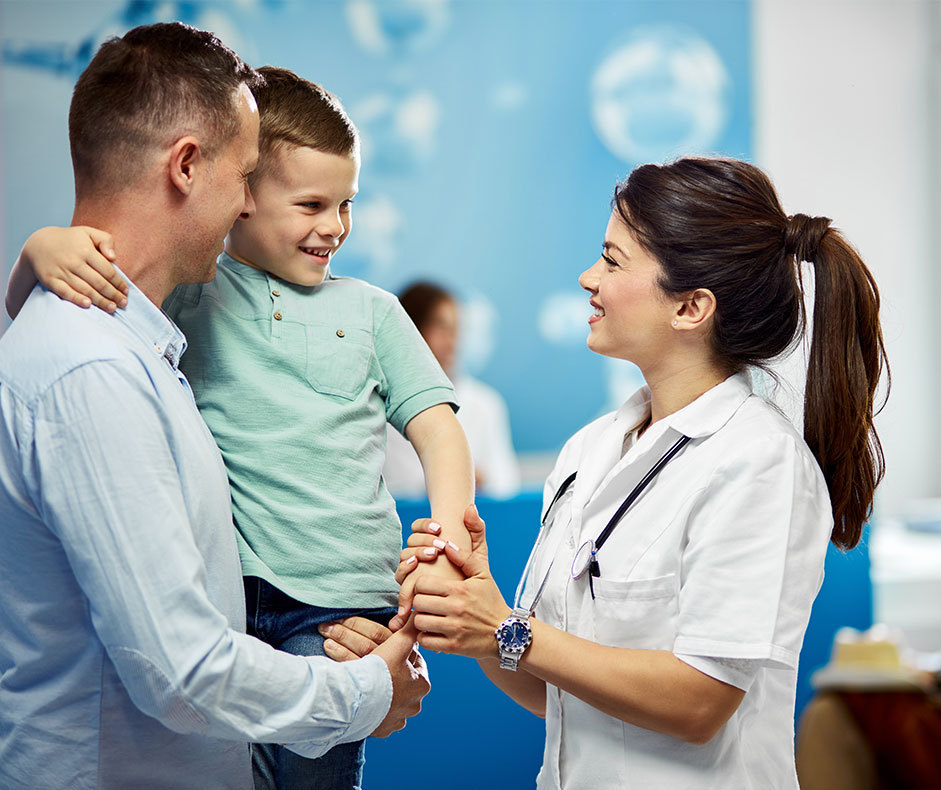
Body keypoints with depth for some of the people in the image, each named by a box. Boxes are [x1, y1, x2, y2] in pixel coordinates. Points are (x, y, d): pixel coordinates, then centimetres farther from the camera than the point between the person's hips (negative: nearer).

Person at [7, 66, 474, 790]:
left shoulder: (370, 310, 12)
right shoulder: (190, 294, 7)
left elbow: (437, 429, 8)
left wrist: (450, 538, -10)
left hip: (340, 599, 1)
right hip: (222, 588, 0)